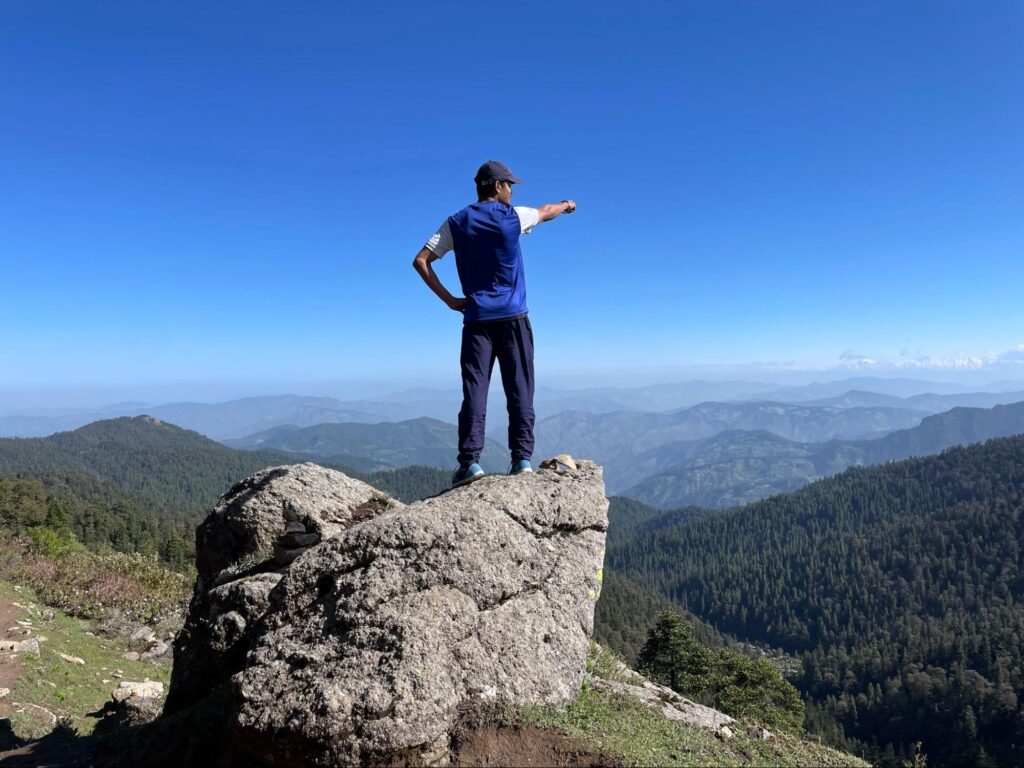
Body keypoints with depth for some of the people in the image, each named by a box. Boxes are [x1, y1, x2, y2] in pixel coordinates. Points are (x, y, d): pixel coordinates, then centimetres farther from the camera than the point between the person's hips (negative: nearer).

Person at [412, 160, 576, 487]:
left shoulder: (456, 223, 5)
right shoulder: (513, 216, 1)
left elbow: (420, 261, 0)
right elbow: (547, 211, 22)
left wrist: (448, 299, 2)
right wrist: (566, 205, 44)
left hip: (477, 319, 1)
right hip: (514, 317, -1)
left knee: (474, 391, -2)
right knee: (520, 390, 3)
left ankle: (470, 461, -8)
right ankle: (522, 458, 1)